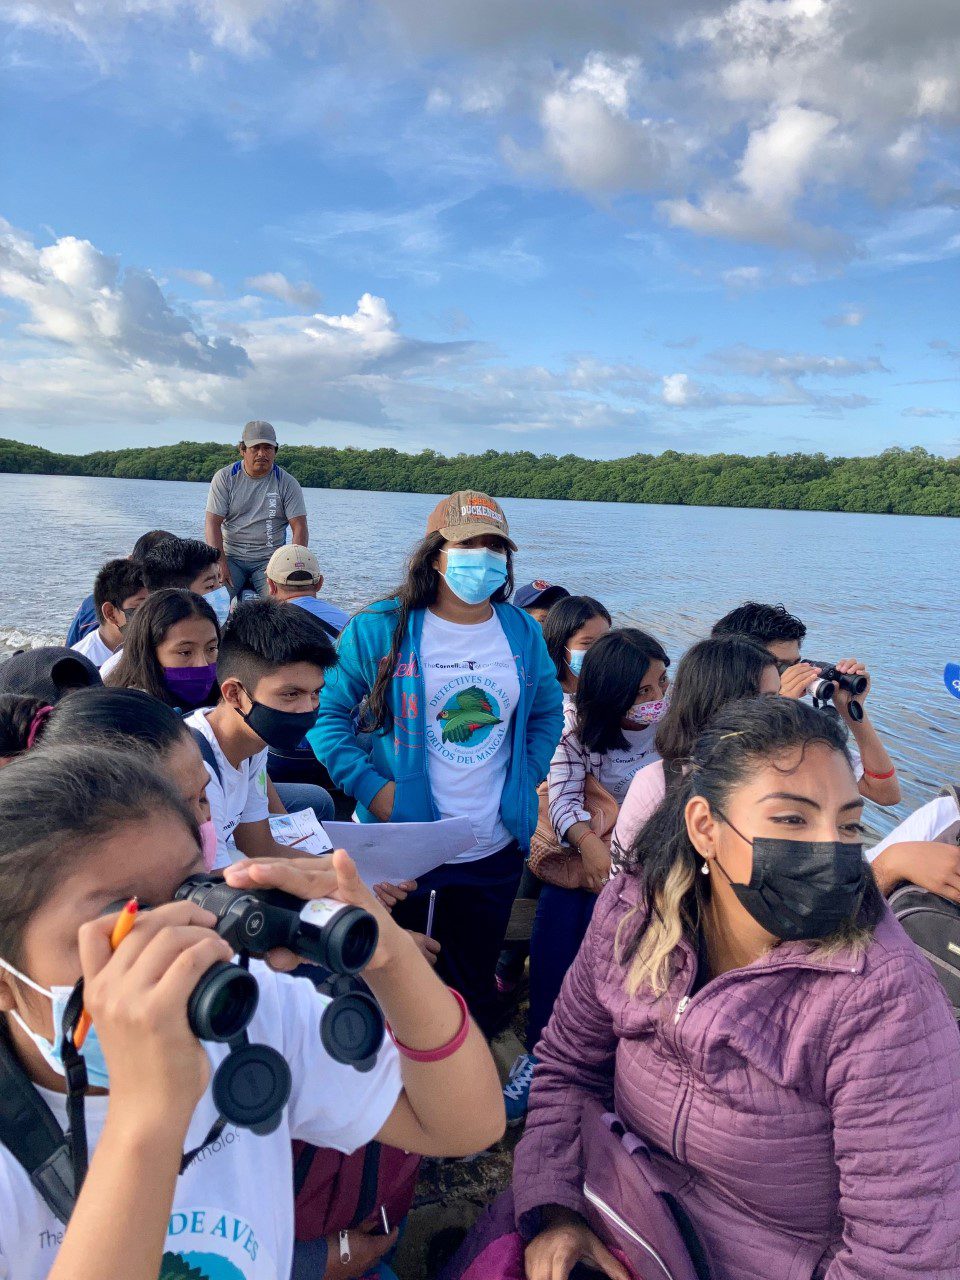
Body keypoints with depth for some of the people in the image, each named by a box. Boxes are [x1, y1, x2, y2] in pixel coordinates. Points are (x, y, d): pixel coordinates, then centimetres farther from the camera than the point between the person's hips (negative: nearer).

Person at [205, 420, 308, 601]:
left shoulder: (287, 483, 3)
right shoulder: (225, 478, 3)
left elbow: (299, 528, -1)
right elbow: (212, 523, -3)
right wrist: (220, 563, -17)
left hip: (269, 559, 0)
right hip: (230, 557, 0)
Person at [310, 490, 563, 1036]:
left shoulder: (523, 633, 3)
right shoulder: (380, 629, -10)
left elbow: (548, 710, 16)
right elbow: (327, 710, -6)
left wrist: (527, 778, 3)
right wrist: (369, 785, -15)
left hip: (495, 848, 3)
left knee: (475, 984, 20)